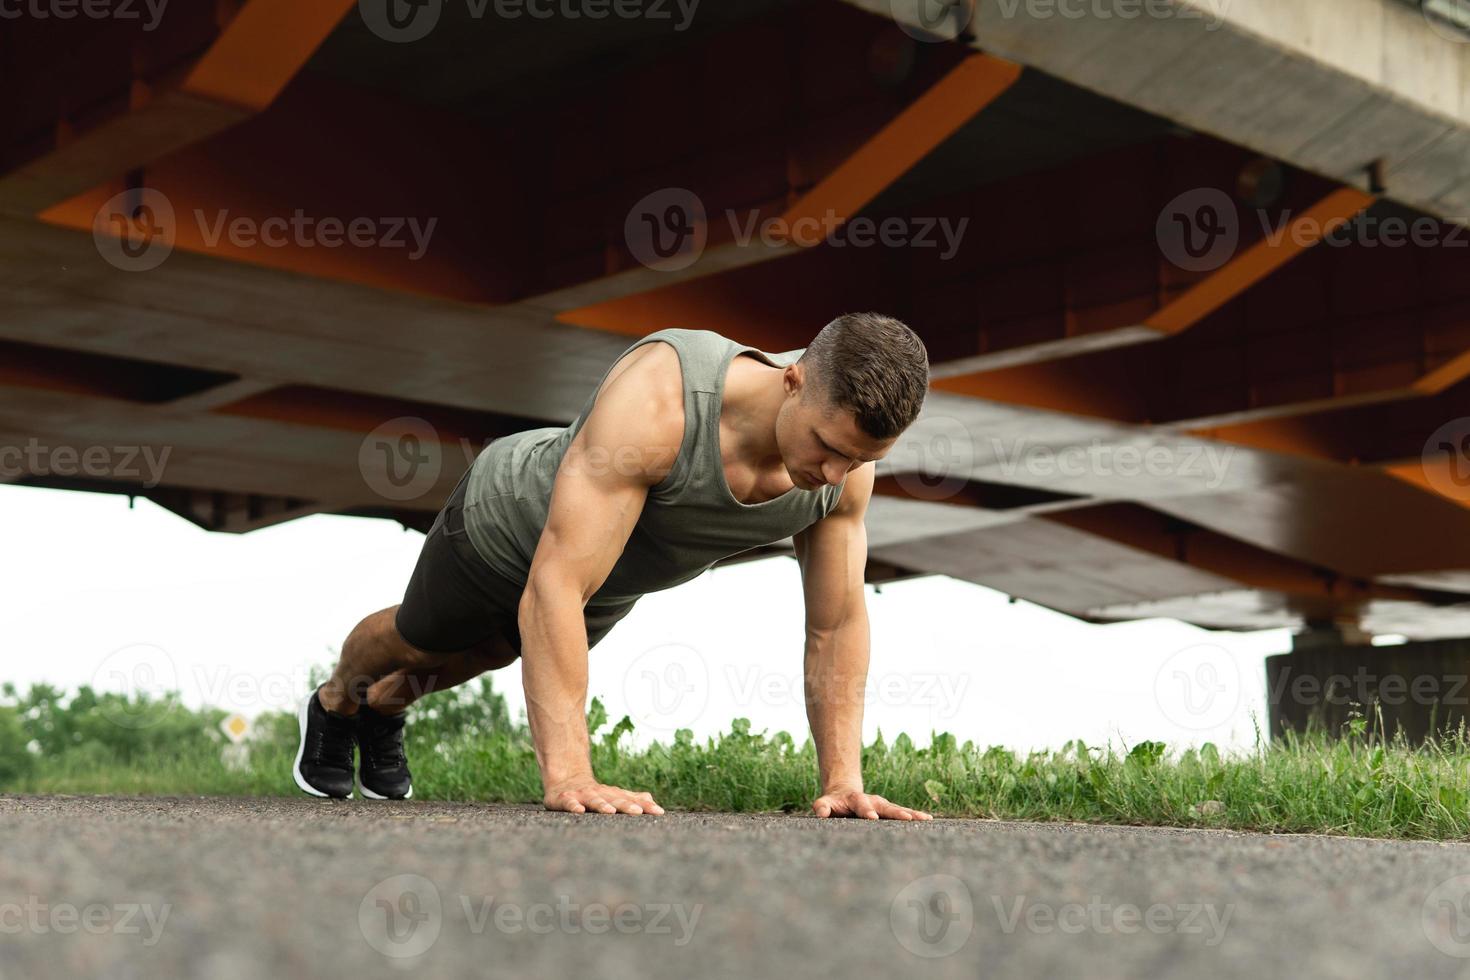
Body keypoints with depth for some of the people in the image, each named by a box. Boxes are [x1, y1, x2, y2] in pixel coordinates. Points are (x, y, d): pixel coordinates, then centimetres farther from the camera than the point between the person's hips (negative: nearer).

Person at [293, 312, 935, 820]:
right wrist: (567, 775, -54)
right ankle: (334, 705, 61)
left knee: (490, 655, 33)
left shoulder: (845, 458, -31)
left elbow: (836, 624, -19)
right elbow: (554, 588, -51)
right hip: (510, 516, -5)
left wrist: (842, 780, -25)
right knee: (418, 641, 27)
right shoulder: (656, 399, -49)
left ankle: (384, 709, 65)